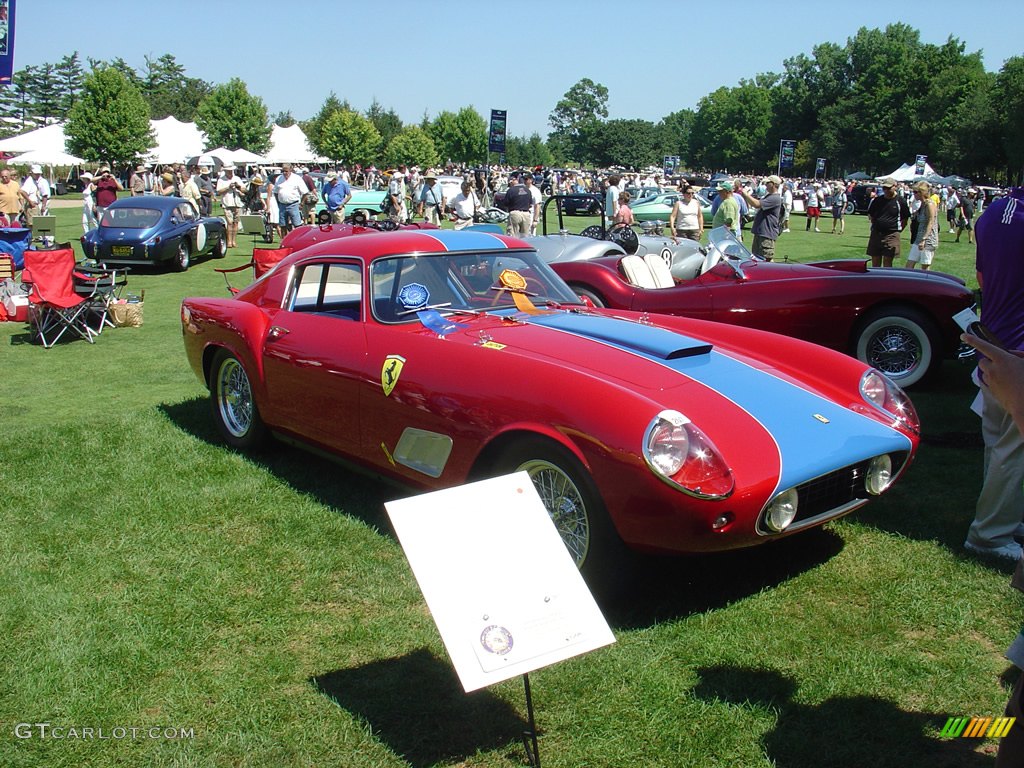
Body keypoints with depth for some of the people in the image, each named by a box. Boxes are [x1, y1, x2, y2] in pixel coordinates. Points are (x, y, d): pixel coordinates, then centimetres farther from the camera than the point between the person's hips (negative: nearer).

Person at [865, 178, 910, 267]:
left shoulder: (900, 201, -2)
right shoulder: (877, 200, 7)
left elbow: (905, 219, 3)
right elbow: (870, 215, 18)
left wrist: (898, 230, -1)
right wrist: (876, 225, 11)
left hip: (891, 235, -4)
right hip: (876, 233, 4)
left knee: (887, 262, -3)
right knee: (875, 262, 8)